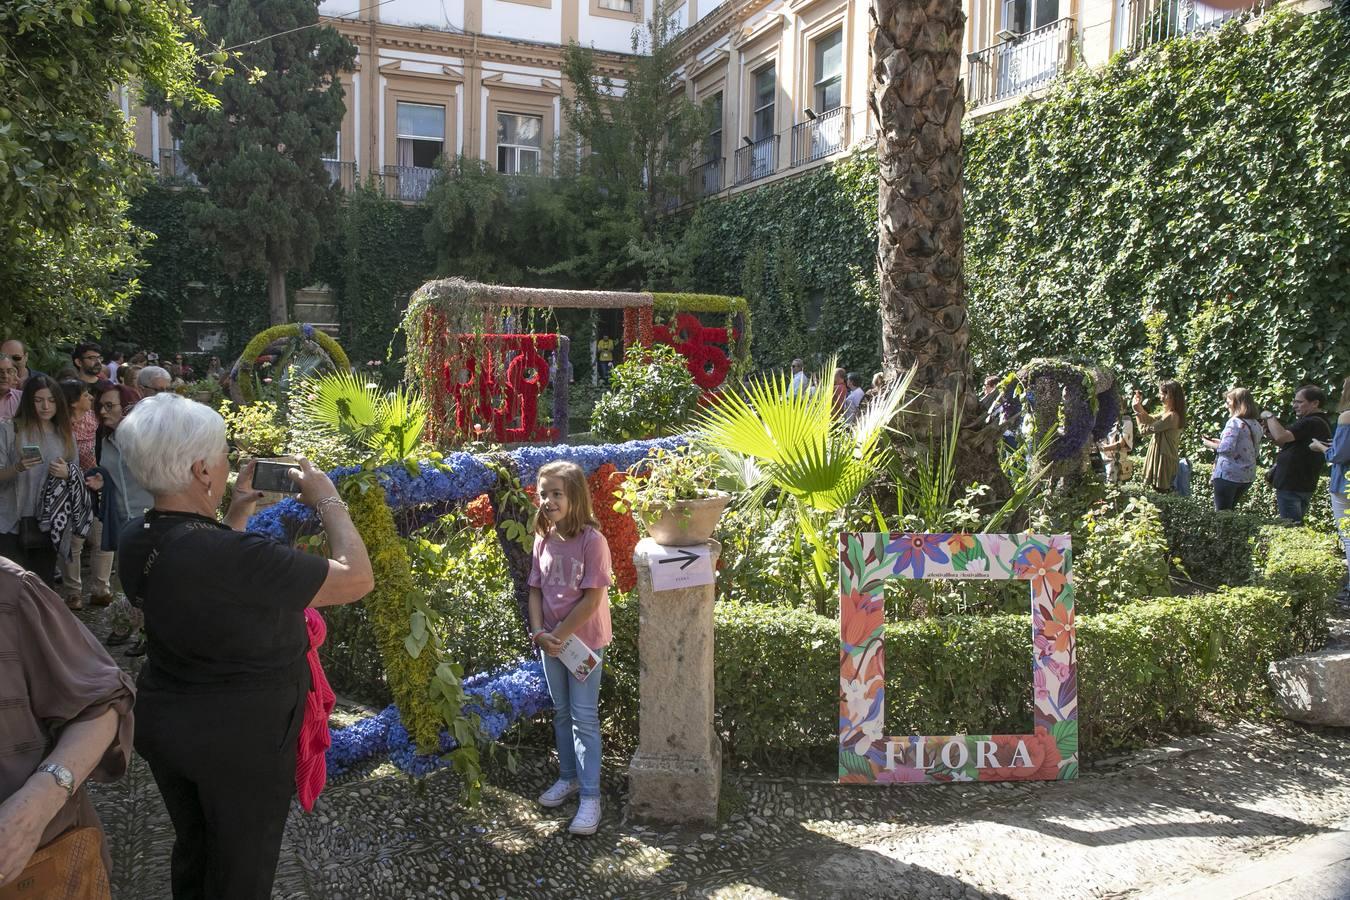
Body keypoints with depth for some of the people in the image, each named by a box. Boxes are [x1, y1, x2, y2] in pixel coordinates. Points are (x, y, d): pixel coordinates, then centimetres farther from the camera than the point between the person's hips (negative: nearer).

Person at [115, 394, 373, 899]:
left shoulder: (135, 541, -7)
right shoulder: (231, 556, -34)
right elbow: (357, 579, -29)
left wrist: (239, 512, 11)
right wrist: (329, 501, -16)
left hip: (161, 721, 8)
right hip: (242, 737, -7)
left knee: (191, 849, 28)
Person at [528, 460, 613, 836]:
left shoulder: (592, 540, -17)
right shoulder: (543, 539, 2)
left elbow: (592, 599, -18)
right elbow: (535, 590, 5)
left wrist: (559, 634, -16)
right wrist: (539, 632, -8)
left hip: (584, 641, -6)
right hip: (551, 640, 6)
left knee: (584, 717, -1)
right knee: (561, 712, 17)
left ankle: (590, 797, 6)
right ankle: (568, 777, 32)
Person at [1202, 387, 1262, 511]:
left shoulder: (1234, 422, -14)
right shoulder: (1256, 425, 9)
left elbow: (1227, 448, -24)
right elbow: (1255, 451, 19)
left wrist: (1211, 444, -5)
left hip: (1228, 475, -8)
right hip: (1248, 476, 8)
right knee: (1229, 510, 19)